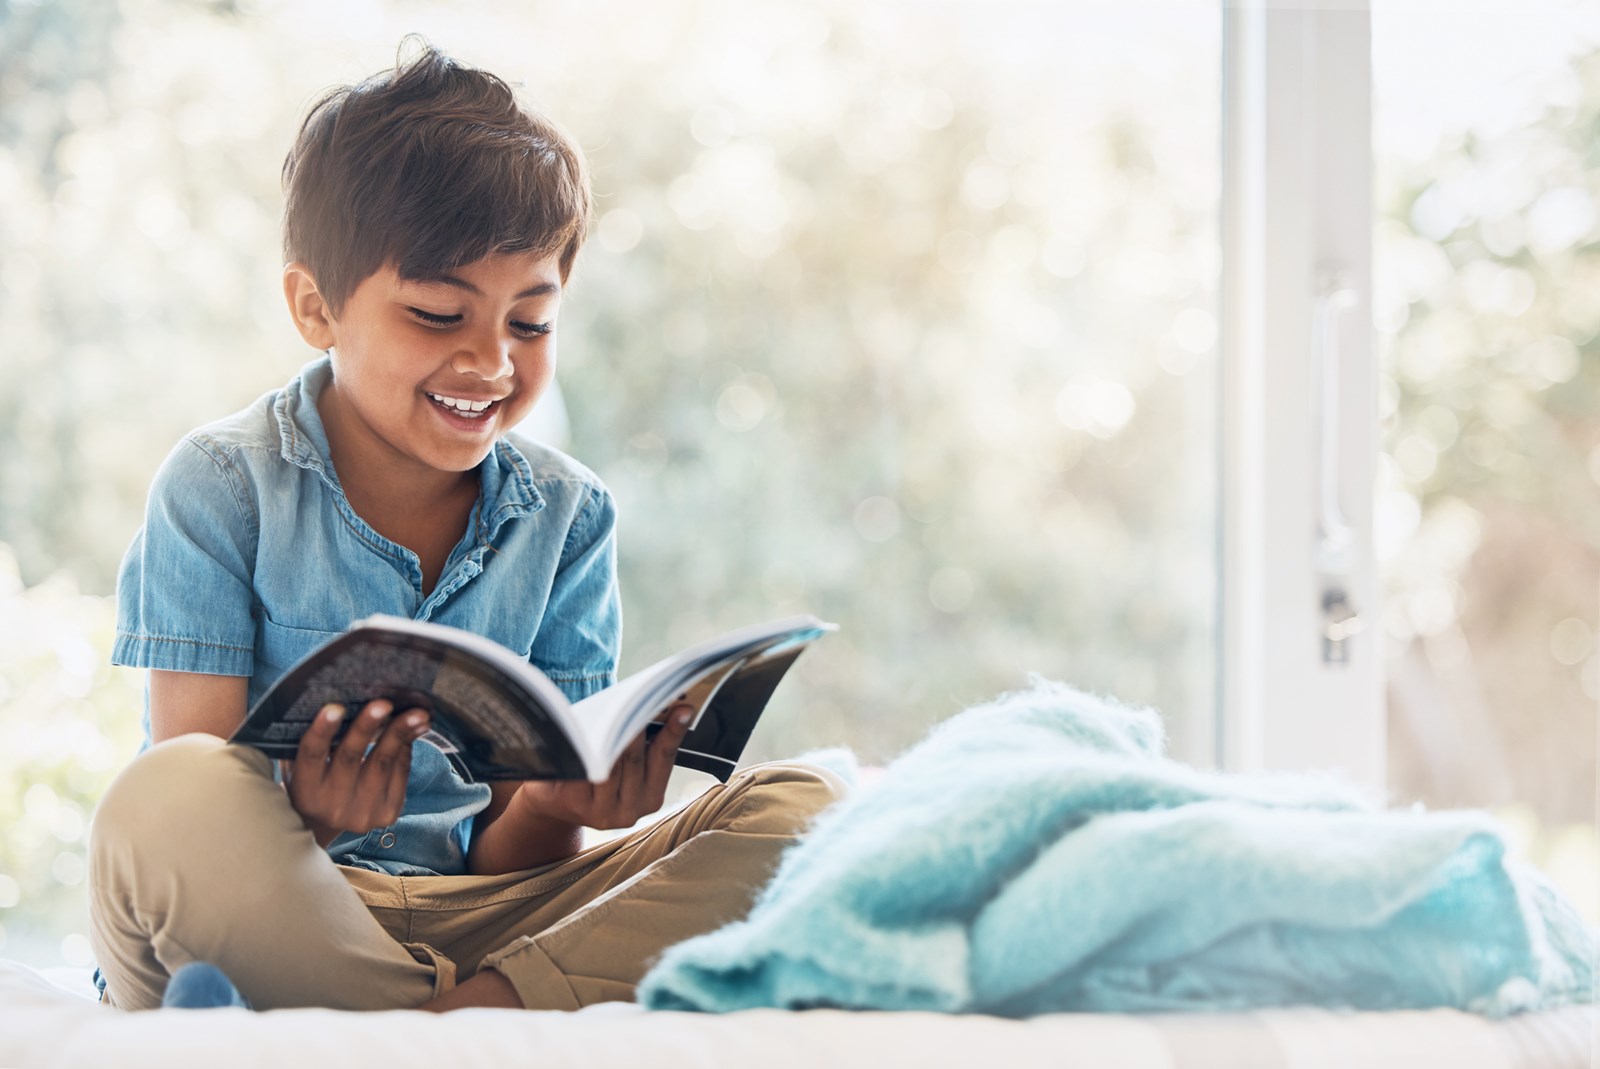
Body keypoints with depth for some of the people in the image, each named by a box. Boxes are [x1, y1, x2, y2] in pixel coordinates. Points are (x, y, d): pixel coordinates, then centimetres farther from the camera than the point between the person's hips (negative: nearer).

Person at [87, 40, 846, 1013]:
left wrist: (556, 806, -21)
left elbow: (509, 858, 5)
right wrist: (304, 811, -32)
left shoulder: (568, 517, 8)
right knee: (165, 801, -38)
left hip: (479, 913, 4)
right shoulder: (220, 491, -2)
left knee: (803, 809, -14)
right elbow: (193, 821, -8)